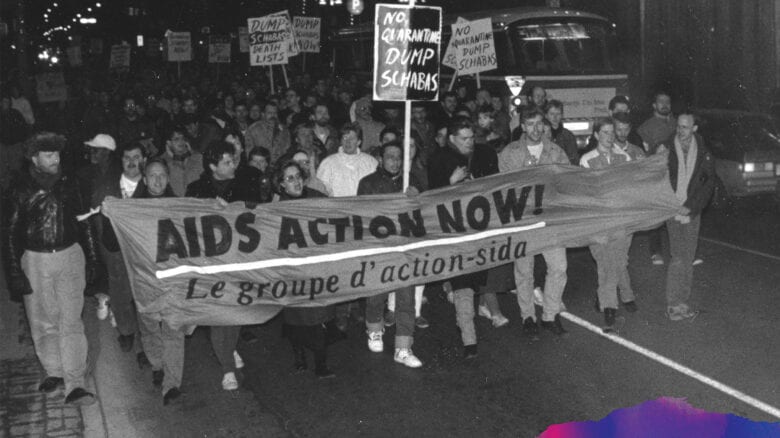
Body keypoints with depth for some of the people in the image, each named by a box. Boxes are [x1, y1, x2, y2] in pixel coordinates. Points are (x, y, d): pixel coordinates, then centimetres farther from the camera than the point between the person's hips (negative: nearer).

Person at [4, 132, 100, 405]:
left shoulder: (68, 185, 4)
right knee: (43, 321, 8)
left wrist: (92, 260, 10)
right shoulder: (21, 189, -2)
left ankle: (74, 385, -8)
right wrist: (14, 272, -7)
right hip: (35, 260, 0)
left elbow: (84, 224, 12)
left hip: (70, 255, 1)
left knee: (71, 320, -5)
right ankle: (54, 372, 25)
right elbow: (11, 233, -2)